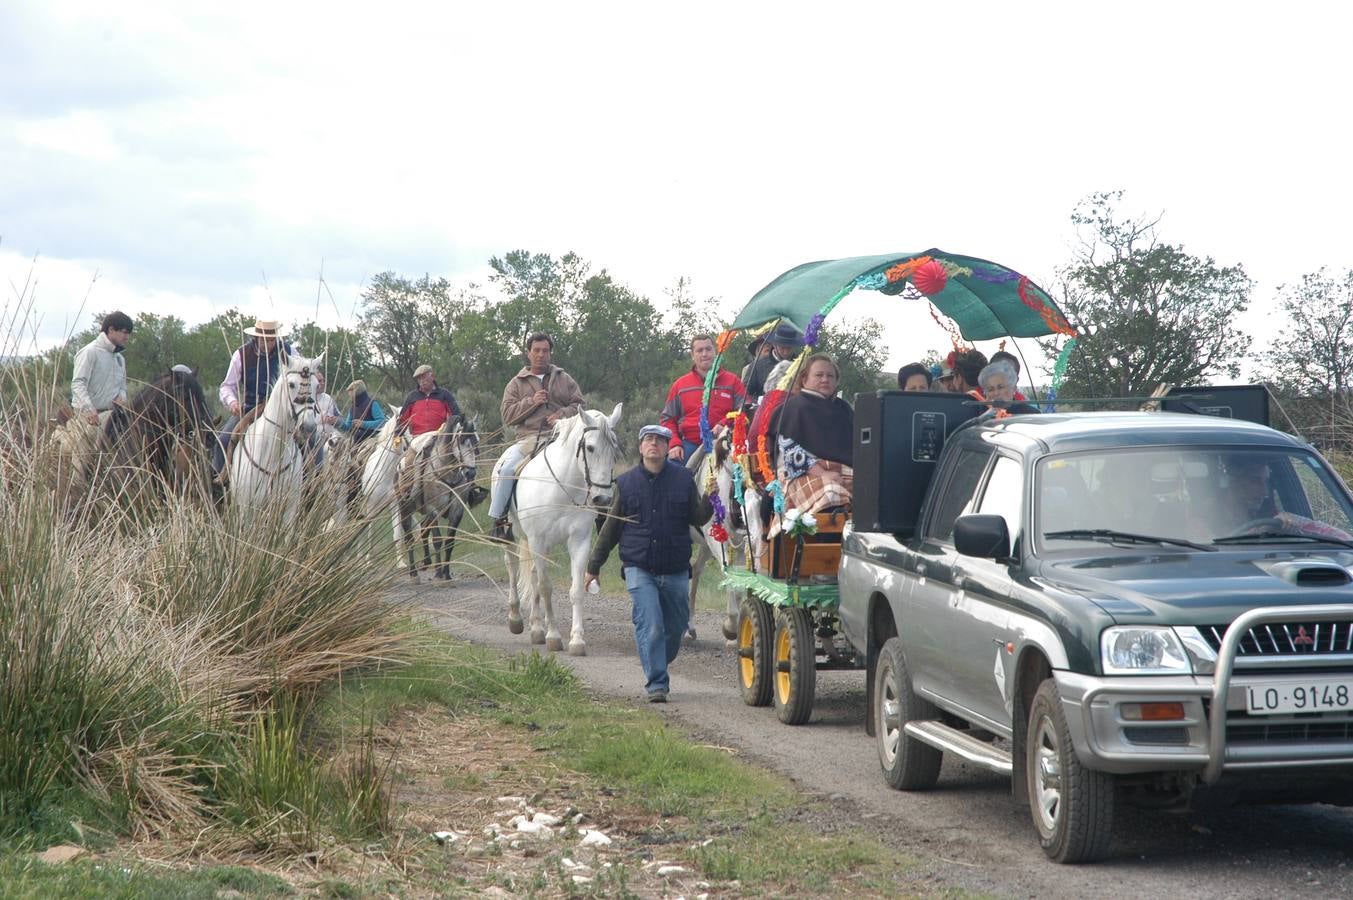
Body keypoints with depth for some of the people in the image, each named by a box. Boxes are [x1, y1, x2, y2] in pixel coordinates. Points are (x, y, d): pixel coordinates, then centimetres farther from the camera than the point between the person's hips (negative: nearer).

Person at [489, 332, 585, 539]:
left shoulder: (564, 379, 17)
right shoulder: (517, 383, 14)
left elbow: (578, 404, 13)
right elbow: (508, 415, 5)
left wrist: (563, 414, -7)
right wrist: (531, 402, -8)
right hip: (528, 439, 0)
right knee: (505, 468, -26)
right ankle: (498, 518, -16)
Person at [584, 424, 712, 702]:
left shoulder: (683, 478, 2)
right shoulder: (626, 482, 3)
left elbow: (697, 519, 2)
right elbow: (611, 528, 11)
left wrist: (709, 499, -18)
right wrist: (594, 566, 13)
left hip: (676, 571, 2)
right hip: (639, 569, -2)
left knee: (676, 627, 12)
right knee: (650, 627, -14)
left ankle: (658, 667, 38)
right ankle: (657, 684, -9)